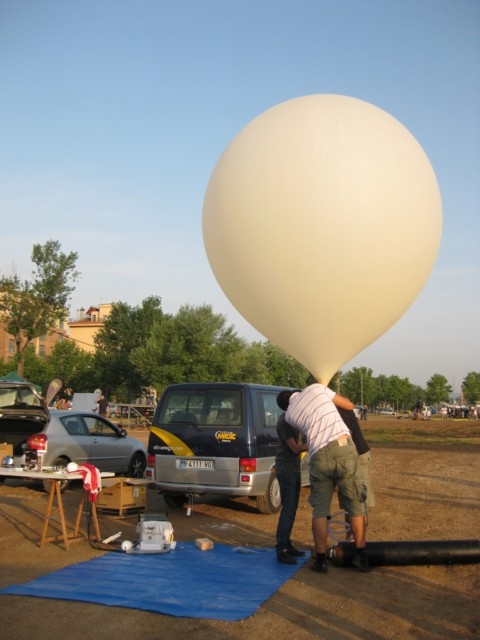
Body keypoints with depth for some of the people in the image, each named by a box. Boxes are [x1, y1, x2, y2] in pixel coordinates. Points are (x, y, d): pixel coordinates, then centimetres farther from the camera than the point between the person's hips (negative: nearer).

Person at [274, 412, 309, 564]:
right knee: (288, 509, -9)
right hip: (285, 468, -9)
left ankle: (287, 544, 22)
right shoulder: (284, 421, -18)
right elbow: (295, 448, -18)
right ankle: (281, 550, -4)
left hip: (294, 467, 9)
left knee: (292, 508, 13)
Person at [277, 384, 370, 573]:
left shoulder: (289, 415, 16)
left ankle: (321, 559, 16)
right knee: (356, 505, 11)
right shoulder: (316, 388, 11)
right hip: (344, 447, -1)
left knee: (320, 510, 13)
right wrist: (331, 399, 39)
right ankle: (361, 555, 15)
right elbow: (349, 405, 19)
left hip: (320, 456, 1)